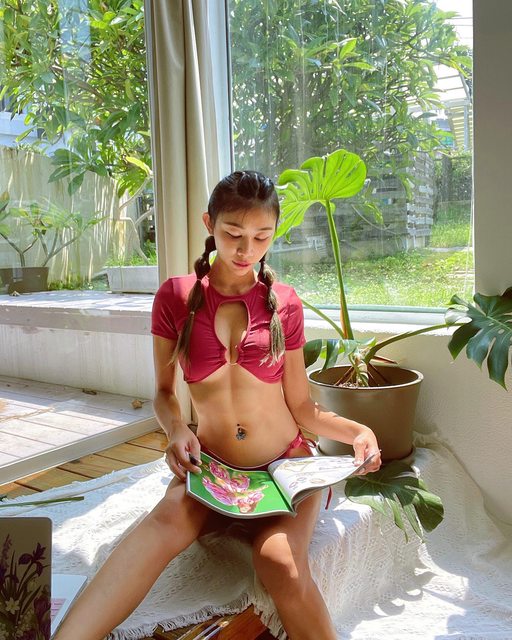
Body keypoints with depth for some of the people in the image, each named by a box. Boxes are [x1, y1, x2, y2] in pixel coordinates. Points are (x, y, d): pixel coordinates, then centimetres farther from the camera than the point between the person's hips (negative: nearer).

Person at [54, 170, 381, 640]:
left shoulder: (284, 303, 0)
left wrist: (356, 431, -12)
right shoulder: (176, 296, -1)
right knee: (167, 521, -33)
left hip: (287, 462, 0)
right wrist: (176, 428, -14)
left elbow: (300, 406, 4)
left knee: (280, 559, -30)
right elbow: (164, 391, 7)